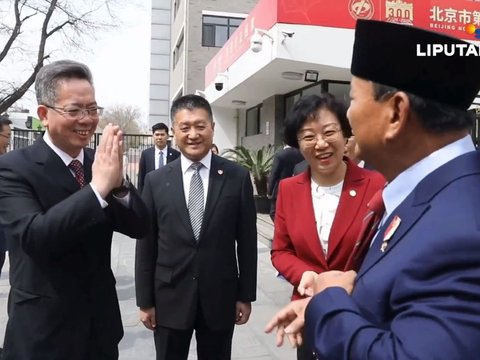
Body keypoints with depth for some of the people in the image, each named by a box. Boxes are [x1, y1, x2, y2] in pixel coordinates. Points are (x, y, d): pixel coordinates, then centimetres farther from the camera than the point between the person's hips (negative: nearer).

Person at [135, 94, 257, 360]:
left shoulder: (237, 177, -5)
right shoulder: (156, 181, -3)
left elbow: (247, 241, -1)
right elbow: (146, 245, 1)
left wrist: (245, 296, 1)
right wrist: (145, 301, 2)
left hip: (220, 299, 0)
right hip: (169, 300, 1)